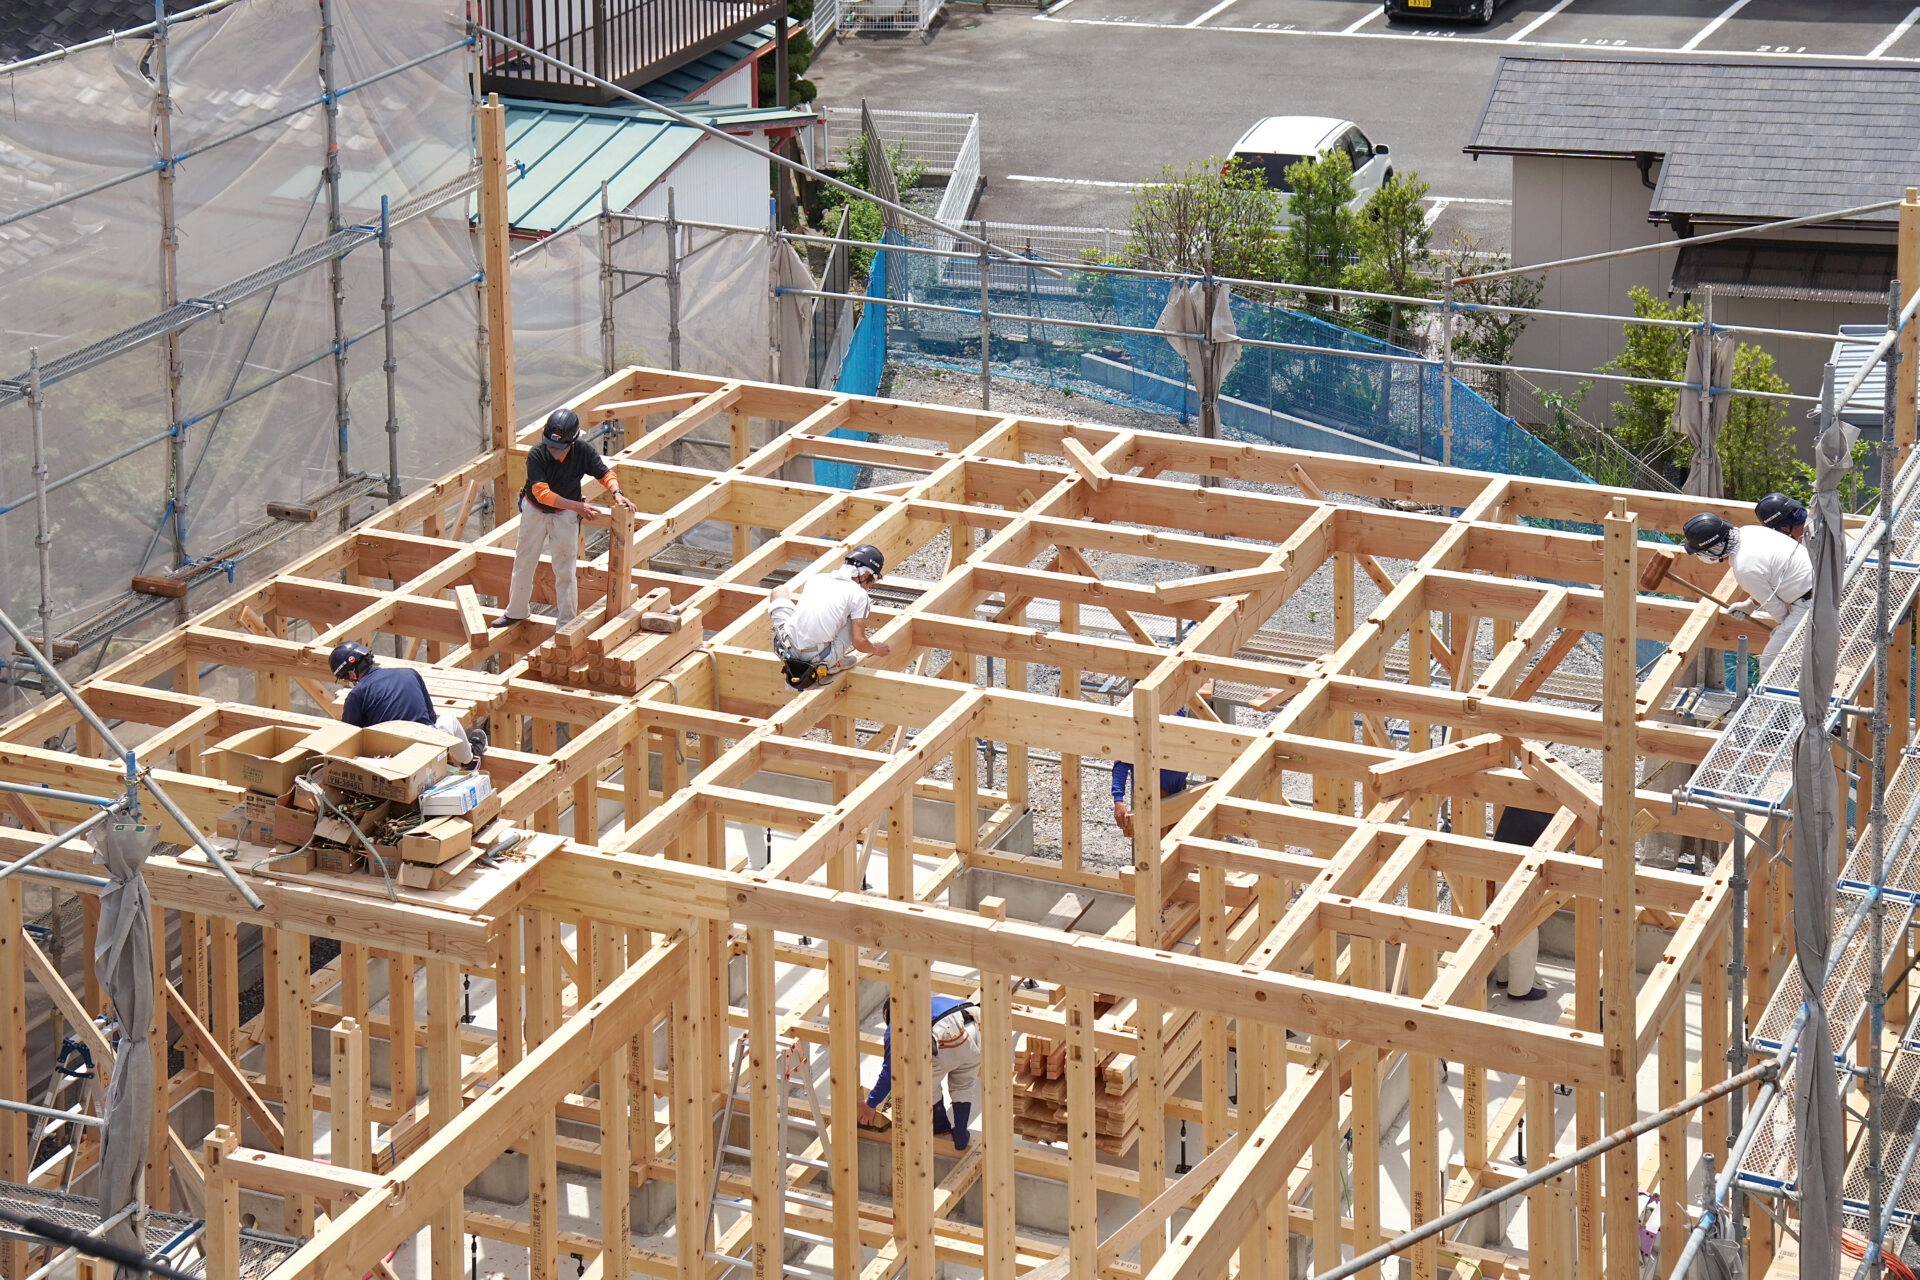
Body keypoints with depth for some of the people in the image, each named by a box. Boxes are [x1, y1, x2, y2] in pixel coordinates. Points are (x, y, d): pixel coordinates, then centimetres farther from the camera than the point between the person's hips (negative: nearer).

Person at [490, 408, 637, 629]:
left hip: (565, 514, -1)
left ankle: (567, 621, 11)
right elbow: (542, 493, -33)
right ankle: (516, 612, 34)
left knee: (564, 569, -1)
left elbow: (605, 474, -7)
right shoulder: (536, 454, -28)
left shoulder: (583, 452, -23)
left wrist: (616, 493, -28)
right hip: (535, 510, 1)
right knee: (524, 562, 15)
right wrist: (578, 506, -40)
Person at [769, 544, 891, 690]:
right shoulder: (859, 595, -1)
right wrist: (876, 649, 18)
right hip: (820, 660, -4)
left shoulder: (816, 578, 14)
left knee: (780, 590, 25)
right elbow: (859, 642, -3)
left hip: (787, 651, 4)